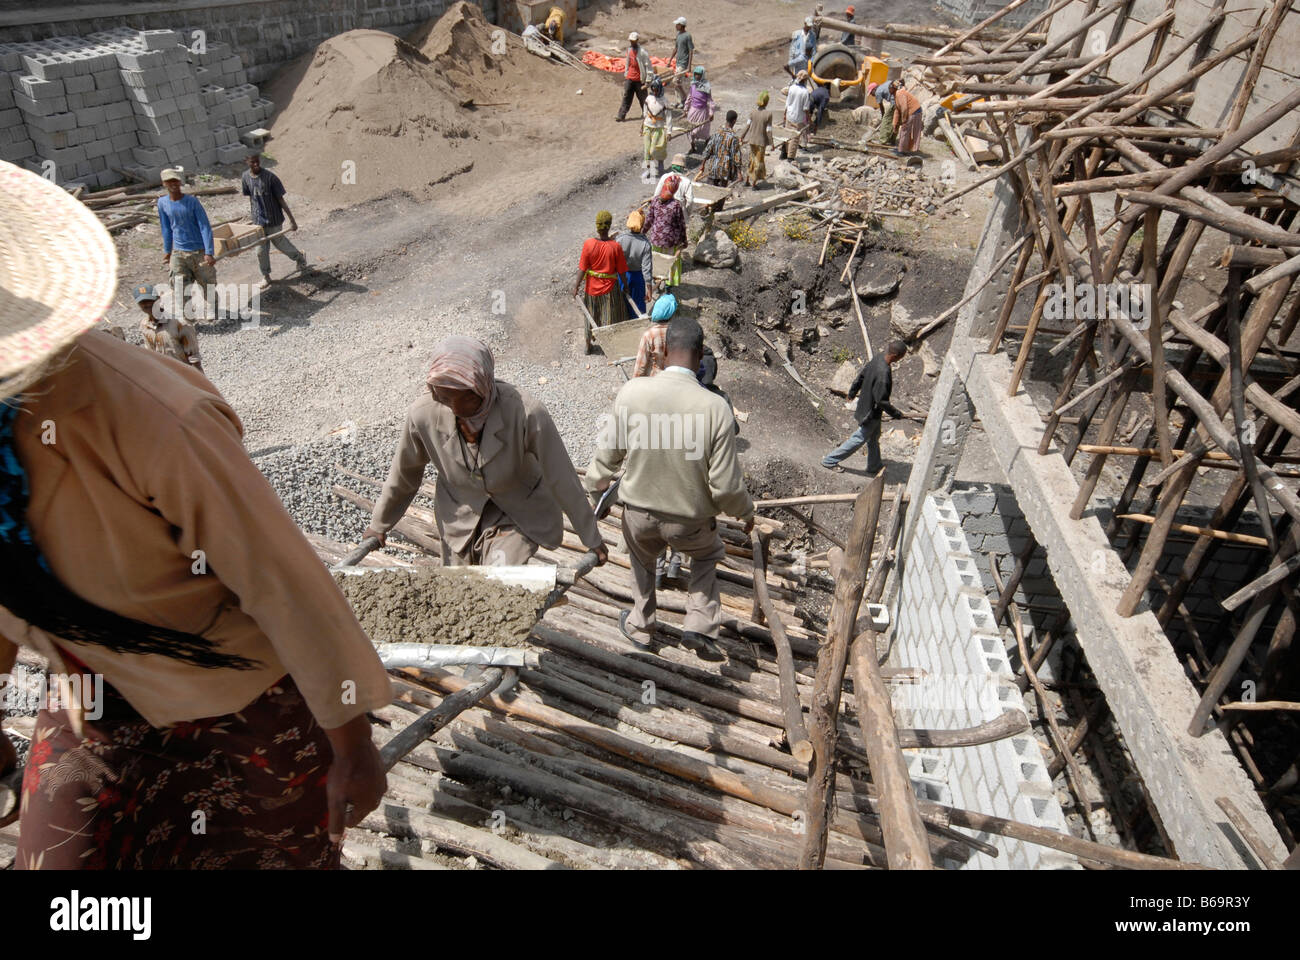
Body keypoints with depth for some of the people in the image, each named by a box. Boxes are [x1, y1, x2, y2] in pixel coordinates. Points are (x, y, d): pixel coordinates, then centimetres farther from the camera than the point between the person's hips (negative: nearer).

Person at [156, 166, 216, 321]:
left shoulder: (192, 201, -10)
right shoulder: (162, 203, 1)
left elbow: (205, 226, -13)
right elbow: (166, 228, 12)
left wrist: (208, 253, -20)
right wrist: (167, 251, 17)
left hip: (199, 250, -3)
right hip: (178, 253, 3)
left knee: (207, 283, 8)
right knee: (180, 288, -4)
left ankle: (209, 313, 30)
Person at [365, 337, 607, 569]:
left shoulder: (526, 414, -34)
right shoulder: (424, 413, -24)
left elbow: (563, 481, -22)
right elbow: (404, 472, -4)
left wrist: (592, 539, -12)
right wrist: (379, 523, 10)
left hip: (518, 514, -3)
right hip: (460, 515, 4)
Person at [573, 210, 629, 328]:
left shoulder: (588, 244, -18)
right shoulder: (615, 246, -19)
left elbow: (582, 269, -13)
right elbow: (621, 271, -10)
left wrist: (576, 286, -2)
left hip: (592, 287, 2)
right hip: (609, 289, -2)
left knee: (593, 319, 23)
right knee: (610, 319, 15)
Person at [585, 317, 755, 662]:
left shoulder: (632, 391, -19)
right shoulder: (715, 407, -24)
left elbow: (606, 455, -5)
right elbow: (725, 485, -18)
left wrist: (594, 488, 15)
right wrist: (745, 511, 4)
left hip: (638, 511, 2)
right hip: (690, 520, -1)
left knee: (642, 563, 33)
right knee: (708, 554, 32)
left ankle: (640, 628, 49)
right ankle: (700, 626, 22)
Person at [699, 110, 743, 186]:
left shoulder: (717, 134, -4)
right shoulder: (734, 138, -15)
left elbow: (708, 150, -1)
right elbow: (736, 156, -13)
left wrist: (702, 164, 9)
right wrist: (739, 172, -7)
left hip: (713, 166, 3)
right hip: (725, 168, -3)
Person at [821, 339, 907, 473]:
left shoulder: (878, 357, -9)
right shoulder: (883, 373, -35)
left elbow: (861, 375, 6)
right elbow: (882, 401, -28)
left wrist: (852, 392, 21)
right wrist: (896, 414, -14)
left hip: (865, 402, 9)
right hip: (871, 412, -9)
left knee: (874, 438, 24)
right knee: (859, 438, 9)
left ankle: (874, 468, 41)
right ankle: (829, 460, 21)